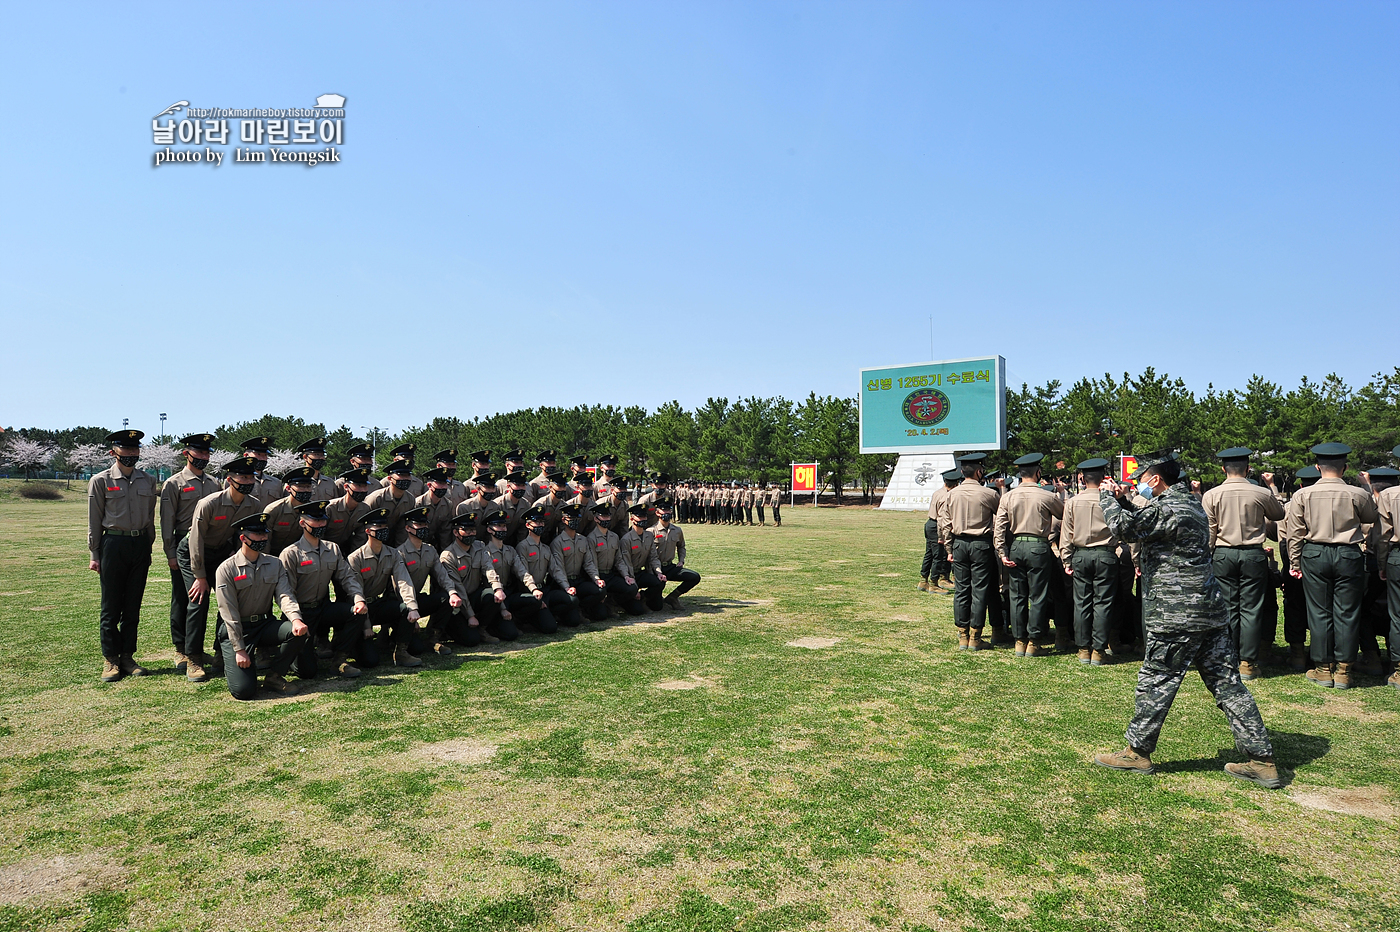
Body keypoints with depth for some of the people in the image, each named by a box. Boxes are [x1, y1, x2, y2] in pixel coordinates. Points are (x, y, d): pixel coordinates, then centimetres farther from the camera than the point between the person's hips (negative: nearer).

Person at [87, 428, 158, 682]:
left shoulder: (148, 480, 8)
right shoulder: (100, 481, -1)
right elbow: (94, 521, 0)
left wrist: (148, 548, 13)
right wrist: (94, 555, -2)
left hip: (140, 544, 3)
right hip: (114, 544, -3)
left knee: (133, 606, 9)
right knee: (111, 606, 2)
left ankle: (127, 656, 17)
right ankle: (110, 660, 11)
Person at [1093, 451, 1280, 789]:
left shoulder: (1169, 509, -15)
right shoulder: (1190, 503, 17)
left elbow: (1124, 526, -24)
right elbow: (1142, 523, 27)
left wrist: (1106, 496, -7)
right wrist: (1122, 500, 13)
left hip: (1178, 615, -9)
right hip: (1210, 611, 9)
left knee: (1155, 682, 2)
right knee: (1227, 684, 11)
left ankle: (1137, 753, 13)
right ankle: (1262, 761, 14)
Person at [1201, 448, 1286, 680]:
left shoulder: (1210, 495, -5)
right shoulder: (1261, 493, -5)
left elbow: (1209, 531, -2)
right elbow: (1279, 514, 16)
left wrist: (1210, 554, 10)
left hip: (1223, 554, 1)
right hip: (1253, 554, 0)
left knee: (1227, 608, 7)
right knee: (1251, 609, 3)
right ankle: (1248, 663, 5)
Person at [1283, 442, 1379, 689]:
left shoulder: (1302, 495, -5)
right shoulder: (1357, 494, -6)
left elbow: (1294, 532, -2)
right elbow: (1371, 517, 15)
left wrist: (1295, 562, 6)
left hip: (1315, 555, 0)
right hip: (1349, 555, 0)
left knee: (1319, 612, 7)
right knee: (1347, 613, 6)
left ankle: (1323, 668, 13)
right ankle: (1343, 671, 10)